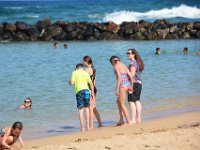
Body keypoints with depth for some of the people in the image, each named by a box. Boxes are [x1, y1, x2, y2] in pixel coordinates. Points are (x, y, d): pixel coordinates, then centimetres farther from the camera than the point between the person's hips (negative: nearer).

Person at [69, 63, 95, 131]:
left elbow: (72, 83, -3)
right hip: (86, 90, 2)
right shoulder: (85, 73, 11)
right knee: (87, 108, 16)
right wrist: (92, 92, 13)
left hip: (79, 91, -2)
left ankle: (82, 127, -3)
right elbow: (91, 83, 6)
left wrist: (70, 82, 20)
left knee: (81, 110, 0)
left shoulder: (74, 73, 6)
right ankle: (87, 126, 14)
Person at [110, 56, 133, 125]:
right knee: (118, 101, 21)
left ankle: (128, 121, 0)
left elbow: (119, 77, -14)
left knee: (122, 104, 1)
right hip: (128, 84, 8)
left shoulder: (116, 66, -5)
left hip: (123, 85, -8)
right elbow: (130, 76, 11)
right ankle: (121, 120, 21)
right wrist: (131, 86, 15)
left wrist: (117, 89, -14)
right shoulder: (123, 65, 17)